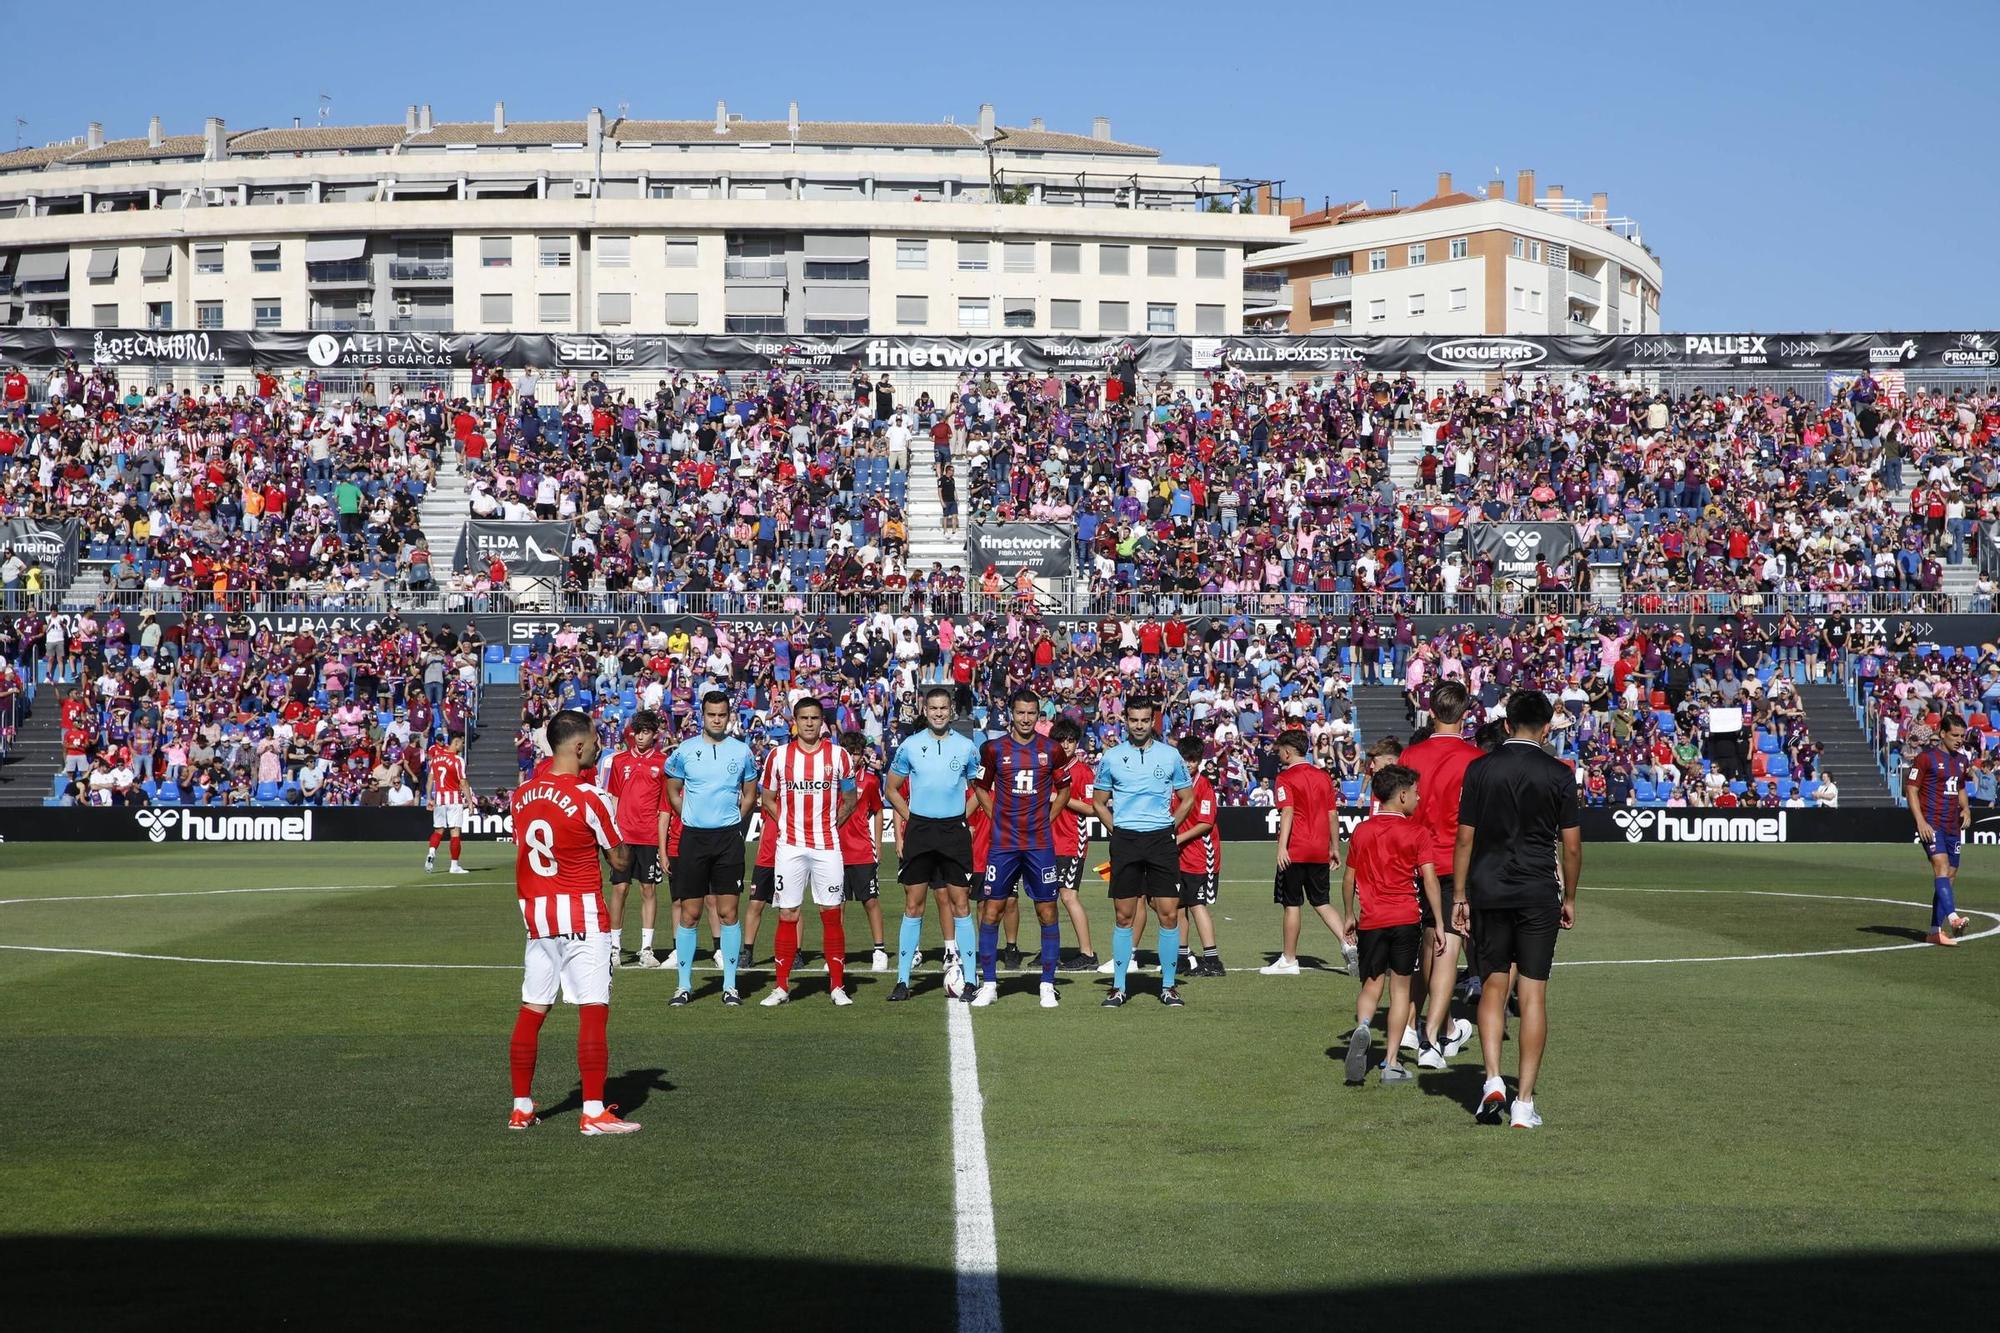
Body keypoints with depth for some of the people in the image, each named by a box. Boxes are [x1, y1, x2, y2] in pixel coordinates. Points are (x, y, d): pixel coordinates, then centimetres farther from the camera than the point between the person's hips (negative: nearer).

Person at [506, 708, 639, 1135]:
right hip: (582, 918, -6)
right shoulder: (590, 799, -12)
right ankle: (594, 1113, -4)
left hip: (535, 914, 6)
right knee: (593, 1012, -3)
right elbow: (620, 860, -4)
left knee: (531, 1011, 11)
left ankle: (521, 1107, 17)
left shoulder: (522, 795, 6)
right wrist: (624, 841, 16)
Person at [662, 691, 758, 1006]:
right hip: (692, 837, 0)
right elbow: (673, 793, 13)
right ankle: (684, 985, 7)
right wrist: (694, 819, 8)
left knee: (727, 912, 0)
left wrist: (731, 821, 6)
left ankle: (730, 985, 6)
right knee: (689, 912, 0)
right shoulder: (685, 750, 2)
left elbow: (750, 795, 15)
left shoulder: (741, 751, 4)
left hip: (729, 837, 0)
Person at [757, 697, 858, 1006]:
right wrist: (787, 826, 3)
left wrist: (829, 827, 6)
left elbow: (849, 800, 12)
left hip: (827, 846, 0)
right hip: (790, 847, 0)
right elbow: (768, 799, 12)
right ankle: (781, 987, 6)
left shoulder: (839, 756, 2)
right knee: (787, 915, 0)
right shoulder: (778, 756, 3)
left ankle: (837, 986, 6)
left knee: (832, 914, 0)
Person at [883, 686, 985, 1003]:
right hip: (920, 830, 0)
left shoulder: (966, 747, 3)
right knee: (913, 905, 2)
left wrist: (963, 815, 3)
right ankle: (903, 980, 6)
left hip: (954, 831, 0)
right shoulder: (910, 746, 3)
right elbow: (891, 789, 11)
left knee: (959, 904, 0)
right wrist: (911, 820, 3)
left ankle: (966, 978, 3)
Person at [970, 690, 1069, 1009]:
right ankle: (988, 985, 8)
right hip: (1003, 843, 0)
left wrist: (1045, 820, 6)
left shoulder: (1051, 750, 2)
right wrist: (997, 818, 4)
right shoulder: (994, 749, 1)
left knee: (1047, 913, 1)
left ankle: (1048, 986, 9)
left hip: (1040, 844, 0)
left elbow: (1063, 790, 15)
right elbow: (982, 788, 13)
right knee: (990, 911, 0)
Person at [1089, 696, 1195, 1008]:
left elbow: (1187, 798, 14)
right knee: (1125, 916, 2)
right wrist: (1117, 829, 4)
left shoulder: (1170, 755, 5)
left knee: (1169, 914, -4)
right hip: (1125, 841, 0)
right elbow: (1098, 801, 14)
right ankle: (1119, 986, 8)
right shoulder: (1111, 757, 5)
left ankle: (1168, 985, 5)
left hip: (1161, 841, 0)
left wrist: (1169, 827, 4)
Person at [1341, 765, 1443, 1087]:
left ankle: (1362, 1027, -21)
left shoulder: (1362, 831, 6)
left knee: (1371, 985, 12)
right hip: (1406, 919, -2)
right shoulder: (1417, 832, -4)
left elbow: (1348, 878, 11)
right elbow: (1429, 879, -9)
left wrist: (1350, 915, 23)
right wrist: (1438, 923, -5)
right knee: (1400, 987, 6)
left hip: (1371, 921, 2)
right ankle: (1391, 1063, 3)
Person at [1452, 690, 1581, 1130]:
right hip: (1539, 895, -1)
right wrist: (1569, 899, 12)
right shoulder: (1558, 774, -2)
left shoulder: (1480, 769, 0)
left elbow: (1464, 839, 1)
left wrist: (1460, 897, 8)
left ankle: (1493, 1079, -3)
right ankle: (1524, 1102, 2)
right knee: (1533, 994, 2)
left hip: (1489, 893, 1)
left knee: (1492, 987, 13)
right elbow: (1572, 847, 0)